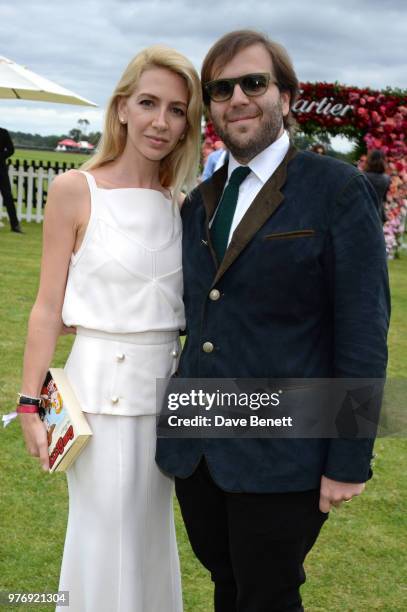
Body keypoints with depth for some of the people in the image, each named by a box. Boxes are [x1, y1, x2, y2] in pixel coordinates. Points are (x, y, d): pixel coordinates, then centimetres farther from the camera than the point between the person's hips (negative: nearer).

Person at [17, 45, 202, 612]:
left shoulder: (181, 205, 5)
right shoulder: (75, 191, -8)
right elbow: (49, 306, -7)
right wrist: (30, 403, -8)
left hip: (165, 387, 5)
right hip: (102, 387, -4)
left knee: (150, 532, 17)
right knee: (103, 537, 7)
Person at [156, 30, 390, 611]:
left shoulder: (339, 189, -9)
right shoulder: (199, 203, 9)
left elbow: (363, 333, -12)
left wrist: (349, 462, -13)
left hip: (282, 456, -5)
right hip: (195, 451, 6)